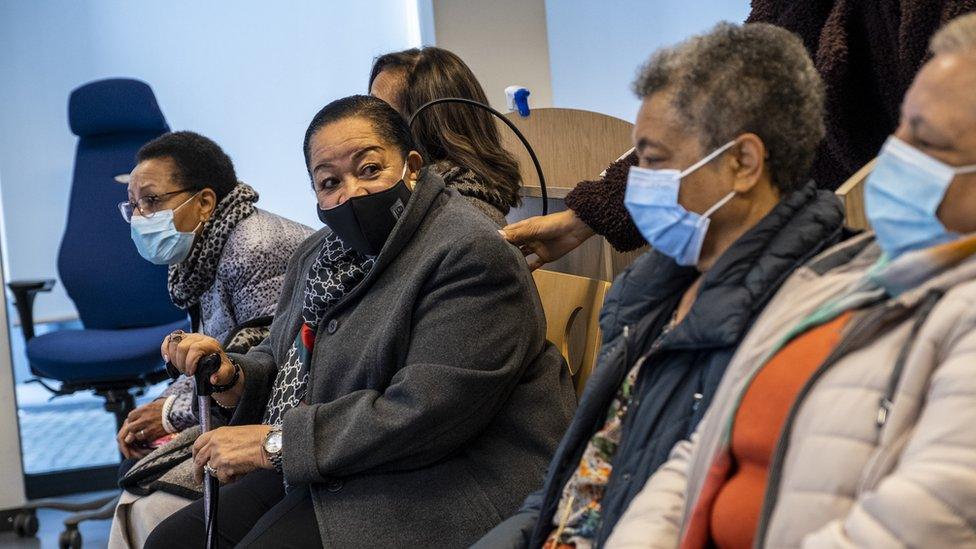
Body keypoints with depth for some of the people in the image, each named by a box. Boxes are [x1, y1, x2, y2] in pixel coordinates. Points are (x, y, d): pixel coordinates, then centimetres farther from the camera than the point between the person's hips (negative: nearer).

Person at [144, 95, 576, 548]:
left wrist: (277, 442, -20)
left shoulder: (471, 255, -18)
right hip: (335, 476, 9)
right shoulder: (318, 256, 12)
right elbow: (283, 363, 21)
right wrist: (231, 377, -4)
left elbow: (424, 412, -24)